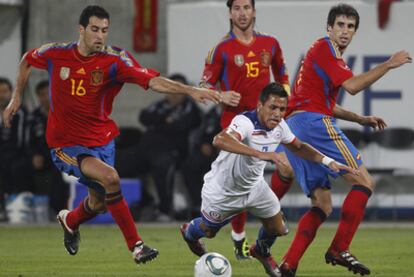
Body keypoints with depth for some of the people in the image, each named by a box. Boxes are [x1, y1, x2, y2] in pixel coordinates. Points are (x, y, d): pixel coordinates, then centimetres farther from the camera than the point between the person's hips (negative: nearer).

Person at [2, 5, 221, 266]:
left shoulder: (114, 60, -15)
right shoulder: (56, 54, -12)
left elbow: (153, 81, -28)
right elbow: (27, 61, 12)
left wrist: (191, 91, -41)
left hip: (101, 140, 3)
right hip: (66, 143, -3)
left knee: (99, 203, 15)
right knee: (110, 177, -27)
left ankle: (70, 221, 53)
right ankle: (137, 246, -18)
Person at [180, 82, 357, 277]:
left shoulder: (279, 126, -13)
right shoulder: (245, 122, -37)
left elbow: (298, 147, 7)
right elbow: (220, 140, -57)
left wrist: (328, 161, -6)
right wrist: (260, 154, -65)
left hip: (254, 186, 6)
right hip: (223, 190, -6)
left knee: (278, 229, 8)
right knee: (208, 230, 17)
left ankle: (262, 252, 44)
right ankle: (189, 232, 55)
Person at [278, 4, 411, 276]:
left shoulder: (331, 55, 26)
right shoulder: (324, 48, -5)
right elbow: (352, 86, -17)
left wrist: (362, 119, 29)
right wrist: (388, 65, -13)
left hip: (295, 130, 10)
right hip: (314, 123, -10)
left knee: (323, 205, 9)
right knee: (364, 181, -9)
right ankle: (340, 250, -17)